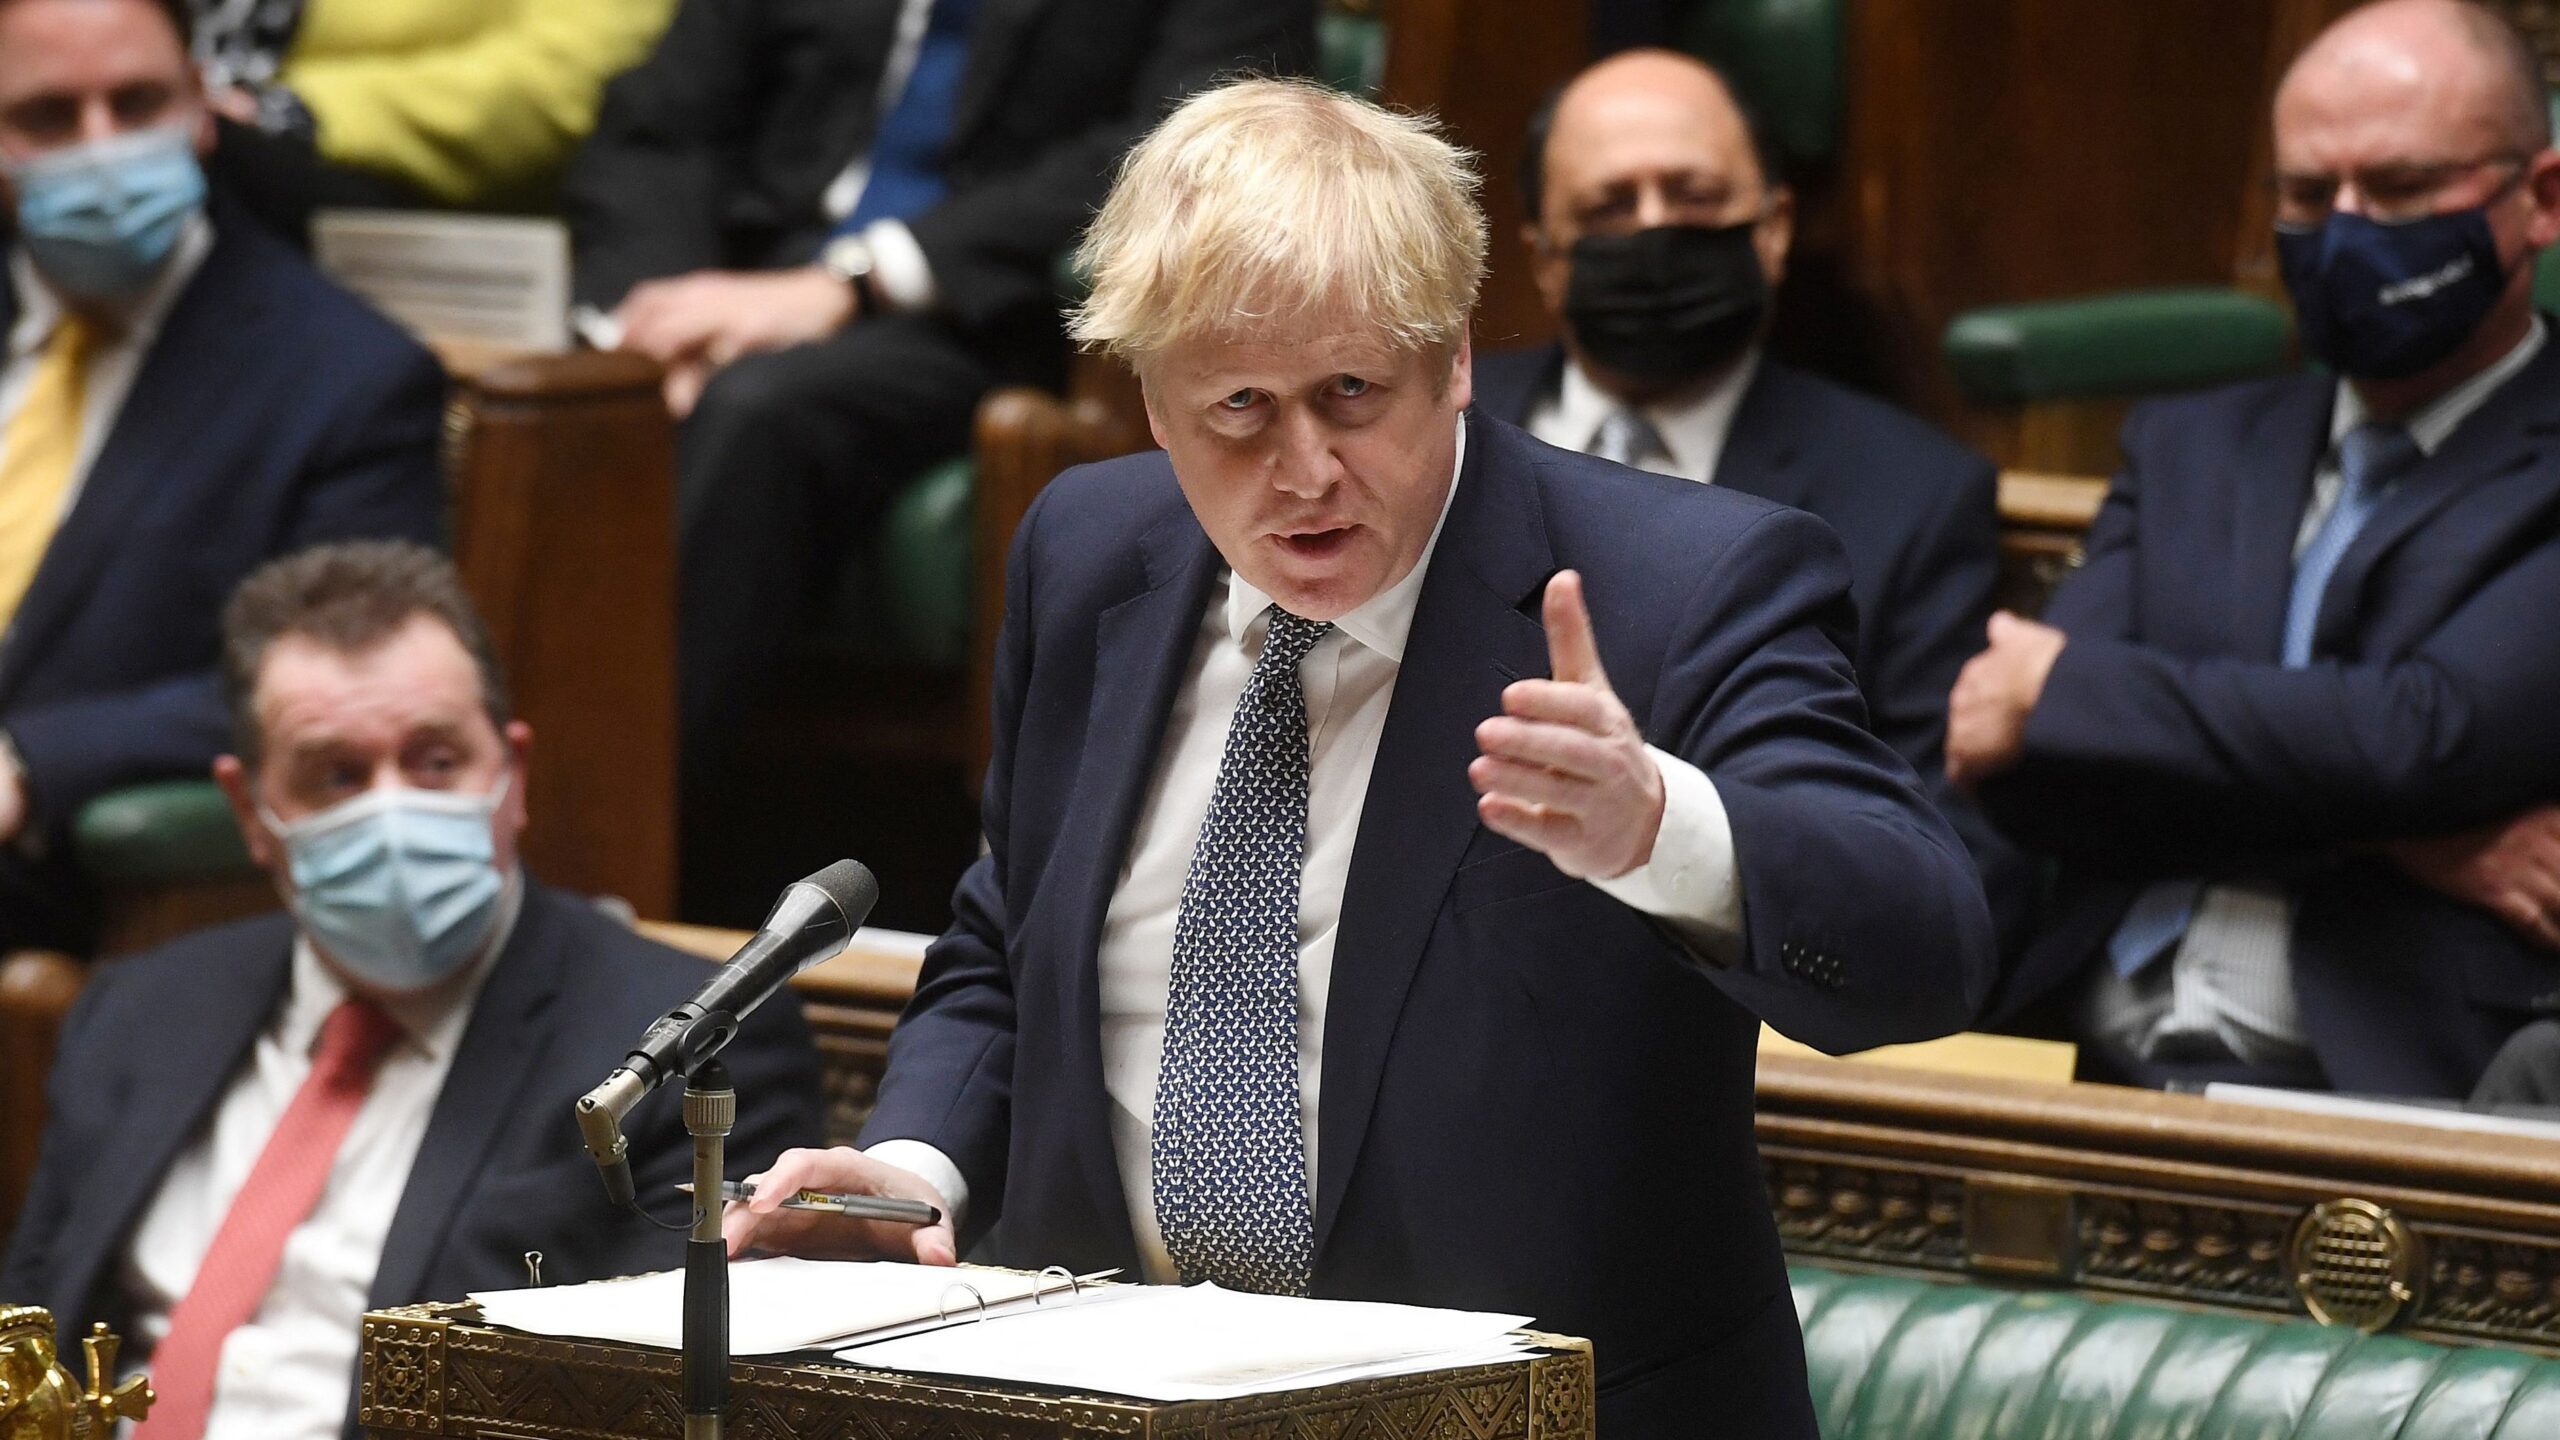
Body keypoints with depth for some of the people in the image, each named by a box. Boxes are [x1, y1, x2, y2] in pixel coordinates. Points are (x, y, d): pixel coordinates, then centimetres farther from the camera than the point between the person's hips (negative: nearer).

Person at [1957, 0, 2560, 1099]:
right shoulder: (2189, 452, 23)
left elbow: (2429, 738, -11)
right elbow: (2025, 785, 9)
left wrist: (2063, 690, 0)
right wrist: (2378, 829, -6)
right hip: (2089, 1065, 5)